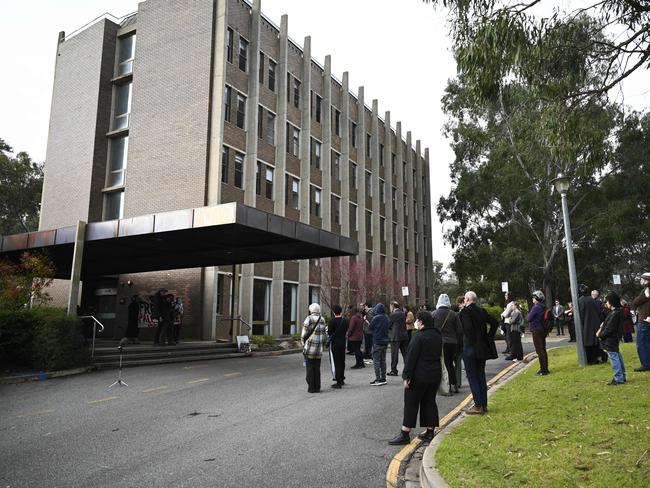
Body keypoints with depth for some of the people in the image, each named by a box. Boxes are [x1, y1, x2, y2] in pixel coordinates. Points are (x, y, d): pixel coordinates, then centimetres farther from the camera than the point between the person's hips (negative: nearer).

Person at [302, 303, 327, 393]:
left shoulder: (309, 319, -10)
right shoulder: (322, 320, 5)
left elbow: (304, 334, -8)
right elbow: (323, 334, 10)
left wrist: (303, 345, 5)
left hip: (309, 348, -4)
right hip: (319, 349, 4)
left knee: (310, 368, 4)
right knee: (317, 368, 11)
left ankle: (311, 387, 5)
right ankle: (317, 387, 14)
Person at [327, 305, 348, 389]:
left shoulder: (332, 321, -17)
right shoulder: (345, 320, 1)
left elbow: (329, 333, -15)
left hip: (334, 343, -6)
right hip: (343, 342, 6)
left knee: (336, 362, -1)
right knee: (342, 361, 18)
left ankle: (338, 382, -1)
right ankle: (342, 379, 30)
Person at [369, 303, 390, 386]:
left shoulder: (376, 318, -16)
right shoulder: (386, 317, 4)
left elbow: (371, 328, -6)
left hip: (377, 342, -7)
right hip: (385, 341, 7)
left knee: (376, 360, -1)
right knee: (383, 360, 14)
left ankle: (378, 380, -2)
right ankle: (383, 378, 19)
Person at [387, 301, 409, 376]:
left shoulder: (393, 315, -11)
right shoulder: (403, 313, 10)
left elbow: (388, 325, -5)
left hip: (395, 337, -6)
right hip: (404, 336, 7)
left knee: (394, 354, 1)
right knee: (405, 354, 10)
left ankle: (393, 371, 4)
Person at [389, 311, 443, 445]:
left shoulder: (419, 337, -18)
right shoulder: (437, 336, 7)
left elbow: (411, 358, -19)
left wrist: (406, 376, -16)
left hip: (419, 376, -7)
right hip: (435, 374, 7)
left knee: (411, 404, 0)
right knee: (430, 402, 14)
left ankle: (405, 434, 2)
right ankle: (430, 432, 18)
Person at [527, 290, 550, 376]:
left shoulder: (536, 307, -18)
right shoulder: (543, 307, 10)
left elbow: (529, 318, -16)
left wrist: (528, 315, 4)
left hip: (536, 331, -9)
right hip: (543, 330, 9)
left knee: (540, 351, -5)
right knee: (543, 350, 14)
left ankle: (543, 370, -4)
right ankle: (545, 369, 21)